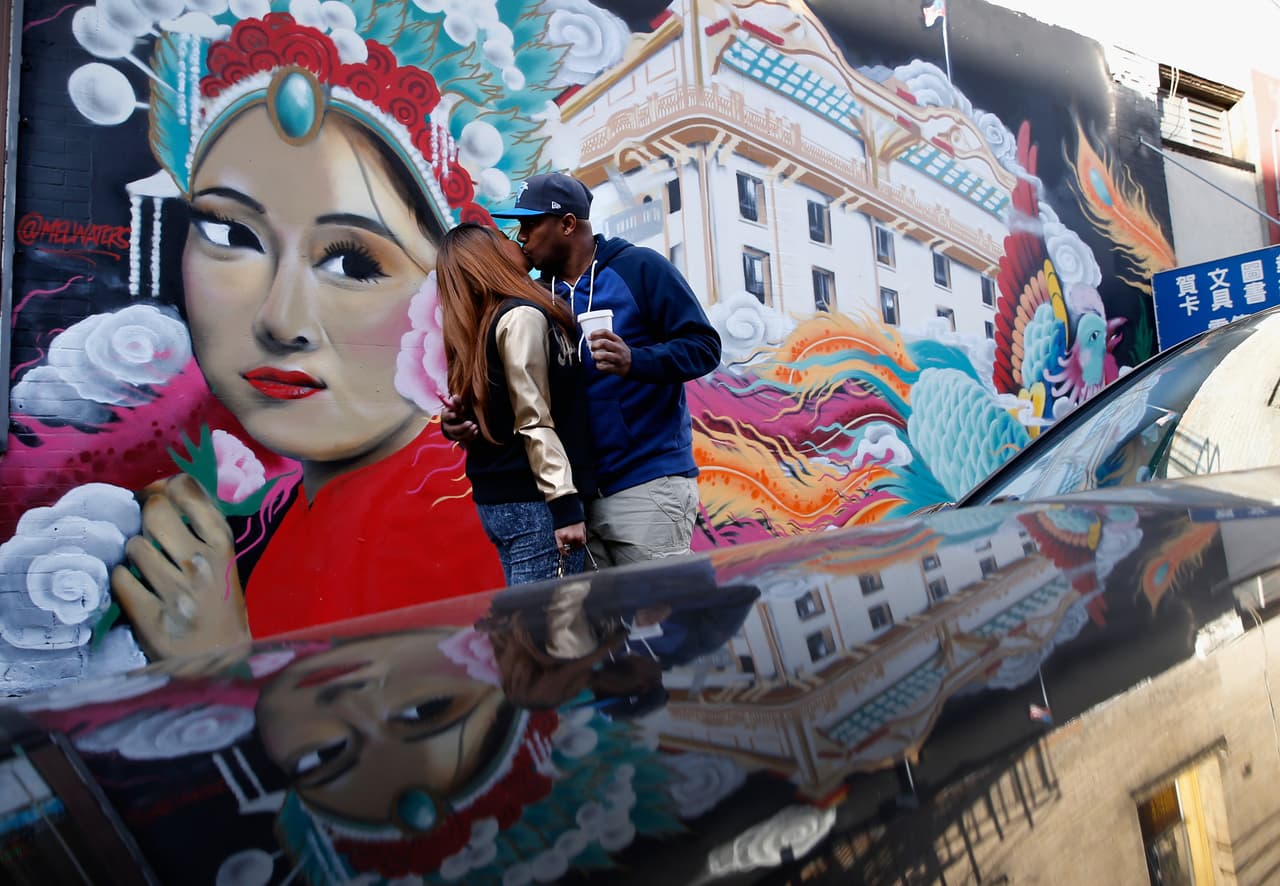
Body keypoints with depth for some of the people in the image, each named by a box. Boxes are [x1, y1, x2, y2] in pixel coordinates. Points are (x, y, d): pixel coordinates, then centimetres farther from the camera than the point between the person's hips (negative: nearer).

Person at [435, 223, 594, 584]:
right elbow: (534, 421, -15)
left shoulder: (480, 327, 15)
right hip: (531, 501, -8)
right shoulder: (523, 317, -9)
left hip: (498, 497, 9)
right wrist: (565, 504, -17)